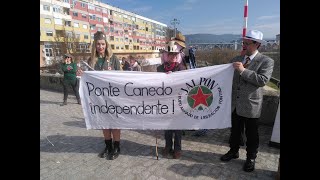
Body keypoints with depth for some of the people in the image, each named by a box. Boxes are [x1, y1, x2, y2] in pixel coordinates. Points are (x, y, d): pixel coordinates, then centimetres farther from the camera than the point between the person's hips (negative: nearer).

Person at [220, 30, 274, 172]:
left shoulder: (266, 61, -8)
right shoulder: (237, 59, 6)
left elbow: (263, 80, -22)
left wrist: (243, 70, -25)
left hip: (251, 105, -4)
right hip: (235, 103, 5)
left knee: (251, 134, 12)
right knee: (235, 130, 19)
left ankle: (251, 158, 33)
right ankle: (234, 151, 40)